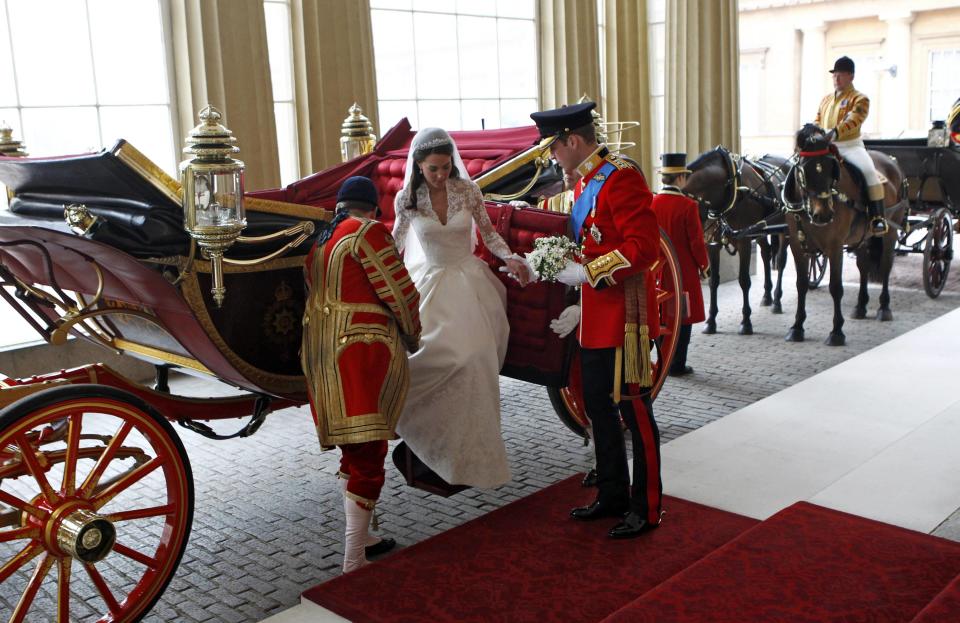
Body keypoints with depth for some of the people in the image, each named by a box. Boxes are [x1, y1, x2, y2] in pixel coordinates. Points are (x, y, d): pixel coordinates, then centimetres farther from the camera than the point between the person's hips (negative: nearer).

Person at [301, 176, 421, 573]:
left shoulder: (320, 240, 17)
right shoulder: (369, 232, -7)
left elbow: (320, 295, 18)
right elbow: (399, 293, -8)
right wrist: (412, 335, 9)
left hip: (321, 350, 9)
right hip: (360, 349, -8)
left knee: (353, 451, 18)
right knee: (368, 453, -5)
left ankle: (359, 538, 29)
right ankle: (354, 563, -4)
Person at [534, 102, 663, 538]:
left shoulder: (621, 178, -15)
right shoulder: (584, 183, 14)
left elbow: (644, 246, -22)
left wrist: (587, 274, -21)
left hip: (624, 314, -10)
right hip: (595, 317, 10)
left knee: (633, 409, 1)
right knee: (597, 404, 16)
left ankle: (646, 508, 14)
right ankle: (612, 495, 31)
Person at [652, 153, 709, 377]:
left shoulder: (651, 203, -2)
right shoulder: (688, 205, -16)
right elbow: (696, 240, -12)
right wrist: (704, 264, 3)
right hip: (685, 271, -5)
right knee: (683, 316, 5)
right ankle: (677, 365, 8)